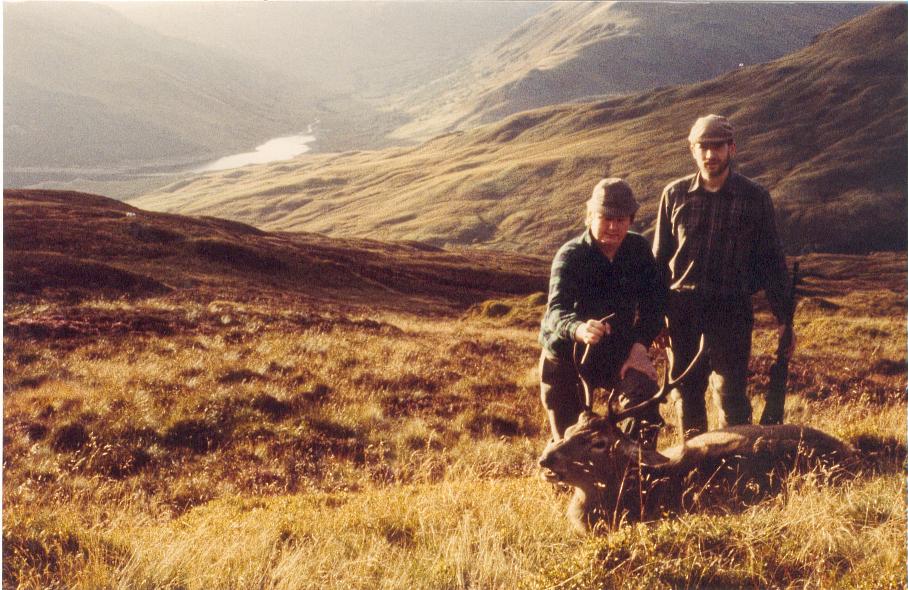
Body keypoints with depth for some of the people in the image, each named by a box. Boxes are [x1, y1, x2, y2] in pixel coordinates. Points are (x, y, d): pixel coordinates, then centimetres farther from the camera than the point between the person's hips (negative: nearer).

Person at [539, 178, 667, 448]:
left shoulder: (639, 249, -5)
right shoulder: (570, 256, -18)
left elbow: (653, 301, -2)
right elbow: (557, 311, -33)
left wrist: (640, 345, -19)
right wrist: (579, 329, -56)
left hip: (620, 352, 2)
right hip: (567, 357, -2)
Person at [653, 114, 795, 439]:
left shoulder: (755, 197, 1)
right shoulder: (675, 194, 5)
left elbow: (772, 261, 4)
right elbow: (659, 258, 10)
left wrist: (783, 319, 1)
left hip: (732, 307, -2)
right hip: (682, 308, 2)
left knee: (731, 394, -5)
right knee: (687, 391, 9)